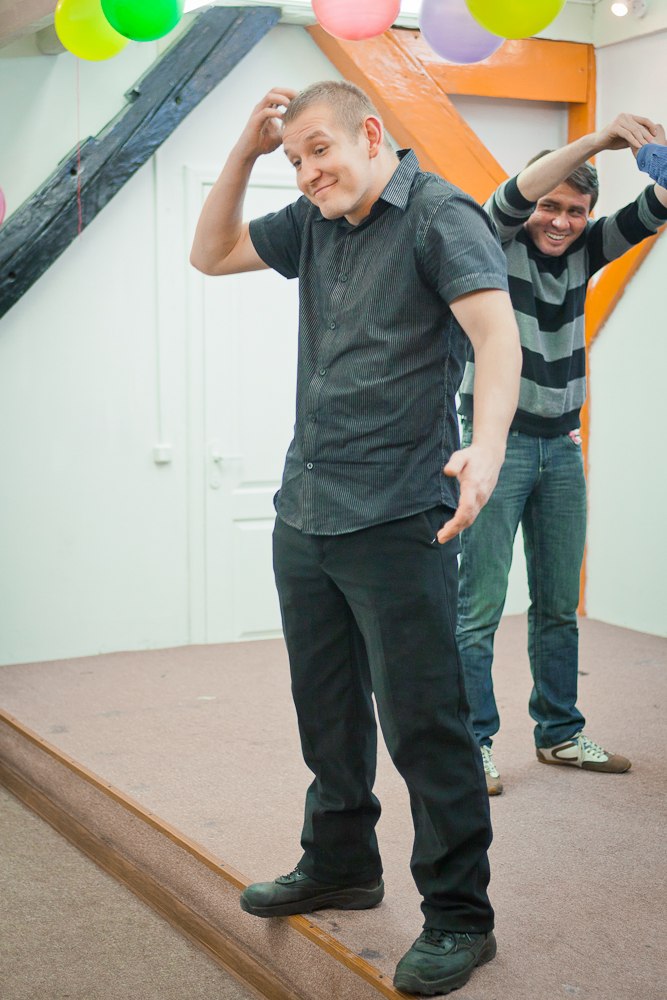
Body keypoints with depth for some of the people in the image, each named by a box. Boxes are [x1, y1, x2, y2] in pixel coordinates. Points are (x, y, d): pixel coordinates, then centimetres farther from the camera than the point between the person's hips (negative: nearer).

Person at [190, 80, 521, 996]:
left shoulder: (439, 216, -8)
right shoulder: (315, 224, 14)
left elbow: (497, 335, -21)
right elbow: (212, 254, 23)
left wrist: (486, 445, -39)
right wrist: (246, 150, 10)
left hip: (396, 520, -8)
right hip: (304, 514, 8)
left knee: (423, 724, -3)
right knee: (327, 712, 19)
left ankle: (458, 917, 10)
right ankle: (340, 866, 37)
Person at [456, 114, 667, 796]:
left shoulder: (583, 252, 9)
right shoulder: (498, 246, -5)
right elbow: (511, 200, -26)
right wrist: (598, 140, -35)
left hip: (561, 446, 6)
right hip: (497, 442, -6)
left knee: (559, 605, 12)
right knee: (480, 606, -4)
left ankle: (559, 734, 22)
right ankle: (474, 745, 4)